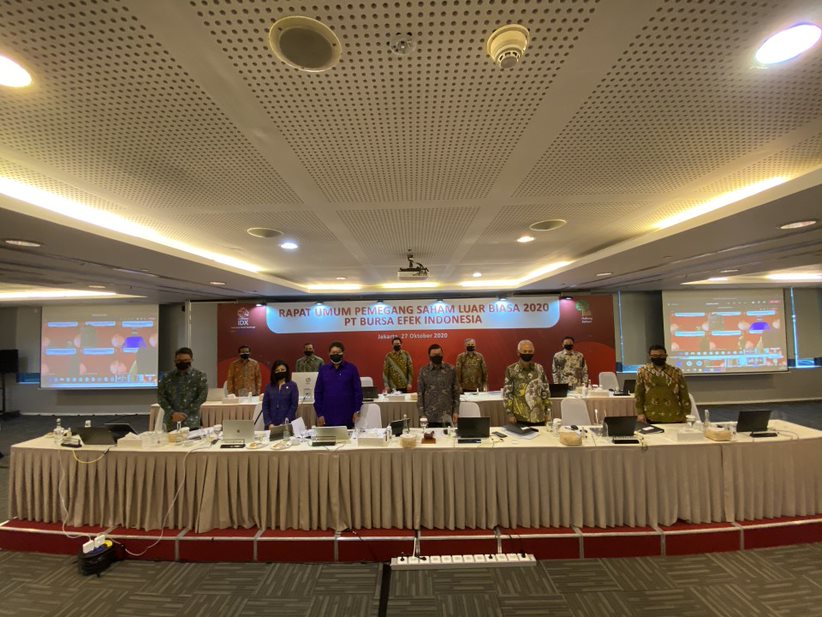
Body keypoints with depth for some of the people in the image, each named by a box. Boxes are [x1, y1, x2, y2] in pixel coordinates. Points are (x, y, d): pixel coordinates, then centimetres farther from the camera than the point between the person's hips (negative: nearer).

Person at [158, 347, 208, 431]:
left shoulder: (200, 376, 0)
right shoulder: (167, 377, 7)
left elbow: (202, 397, -5)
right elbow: (160, 397, 2)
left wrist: (185, 414, -11)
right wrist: (172, 413, -10)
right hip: (171, 423, 2)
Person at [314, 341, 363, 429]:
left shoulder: (351, 368, -1)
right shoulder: (323, 370, 4)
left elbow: (358, 390, 0)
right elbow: (318, 392, 5)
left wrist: (357, 411, -4)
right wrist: (319, 414, 1)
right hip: (328, 417, 1)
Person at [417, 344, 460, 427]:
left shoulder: (451, 369, 0)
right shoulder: (423, 371, -1)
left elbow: (456, 391, 4)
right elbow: (420, 393, 1)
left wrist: (456, 411, -1)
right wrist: (422, 414, -4)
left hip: (446, 415, 0)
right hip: (429, 416, 0)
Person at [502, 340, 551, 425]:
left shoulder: (539, 368, 4)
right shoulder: (511, 370, -5)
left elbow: (546, 391, 8)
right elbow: (507, 394, -4)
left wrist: (548, 411, 5)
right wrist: (509, 413, -8)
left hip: (539, 417, 3)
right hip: (520, 417, -3)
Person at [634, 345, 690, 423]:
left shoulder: (676, 372, 1)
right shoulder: (643, 372, -1)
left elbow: (684, 395, 5)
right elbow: (638, 394, 1)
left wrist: (686, 414, 3)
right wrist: (640, 413, -4)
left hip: (674, 418, 1)